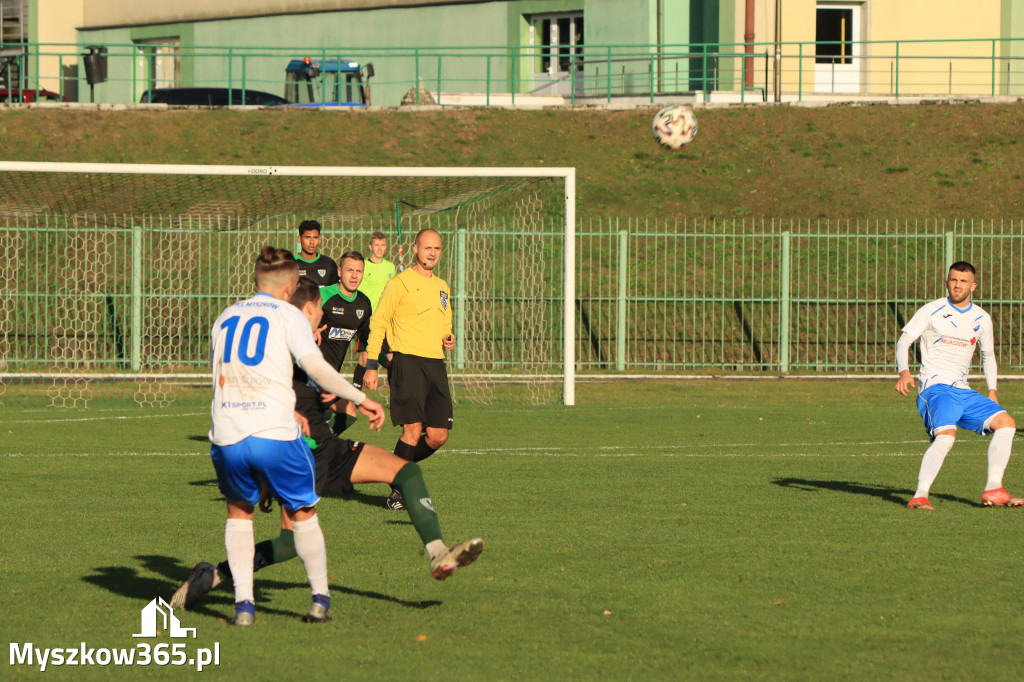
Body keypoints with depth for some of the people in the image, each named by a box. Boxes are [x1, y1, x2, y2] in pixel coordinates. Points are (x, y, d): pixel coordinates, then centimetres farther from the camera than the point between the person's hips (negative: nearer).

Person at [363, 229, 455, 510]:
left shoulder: (442, 287, 20)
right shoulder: (400, 283, -2)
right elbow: (377, 323, -3)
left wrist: (448, 339, 8)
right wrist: (371, 366, -9)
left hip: (435, 364, 7)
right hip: (408, 361, -7)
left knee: (439, 435, 0)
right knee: (413, 429, -14)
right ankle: (399, 490, -3)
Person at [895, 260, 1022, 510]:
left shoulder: (982, 319, 13)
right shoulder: (931, 311, -1)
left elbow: (988, 355, 27)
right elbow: (904, 340, -4)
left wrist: (992, 391, 15)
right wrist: (904, 372, -22)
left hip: (963, 391, 6)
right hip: (935, 387, -6)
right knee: (946, 435, -31)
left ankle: (993, 490, -5)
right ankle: (919, 496, -29)